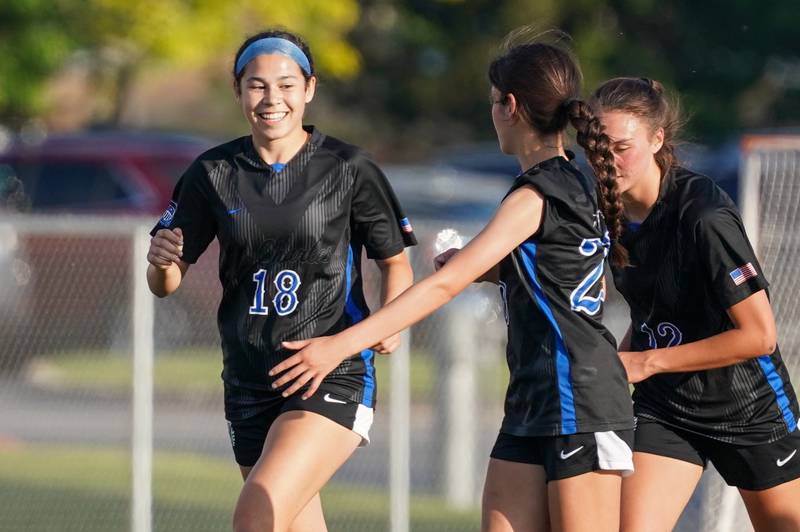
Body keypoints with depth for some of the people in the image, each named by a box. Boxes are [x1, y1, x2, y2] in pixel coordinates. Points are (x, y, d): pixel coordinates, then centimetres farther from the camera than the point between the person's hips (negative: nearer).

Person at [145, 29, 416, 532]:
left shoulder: (349, 168, -4)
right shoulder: (213, 173, 4)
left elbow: (395, 261, 7)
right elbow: (167, 283, 6)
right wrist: (162, 264, -17)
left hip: (335, 378, -4)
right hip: (250, 386, 4)